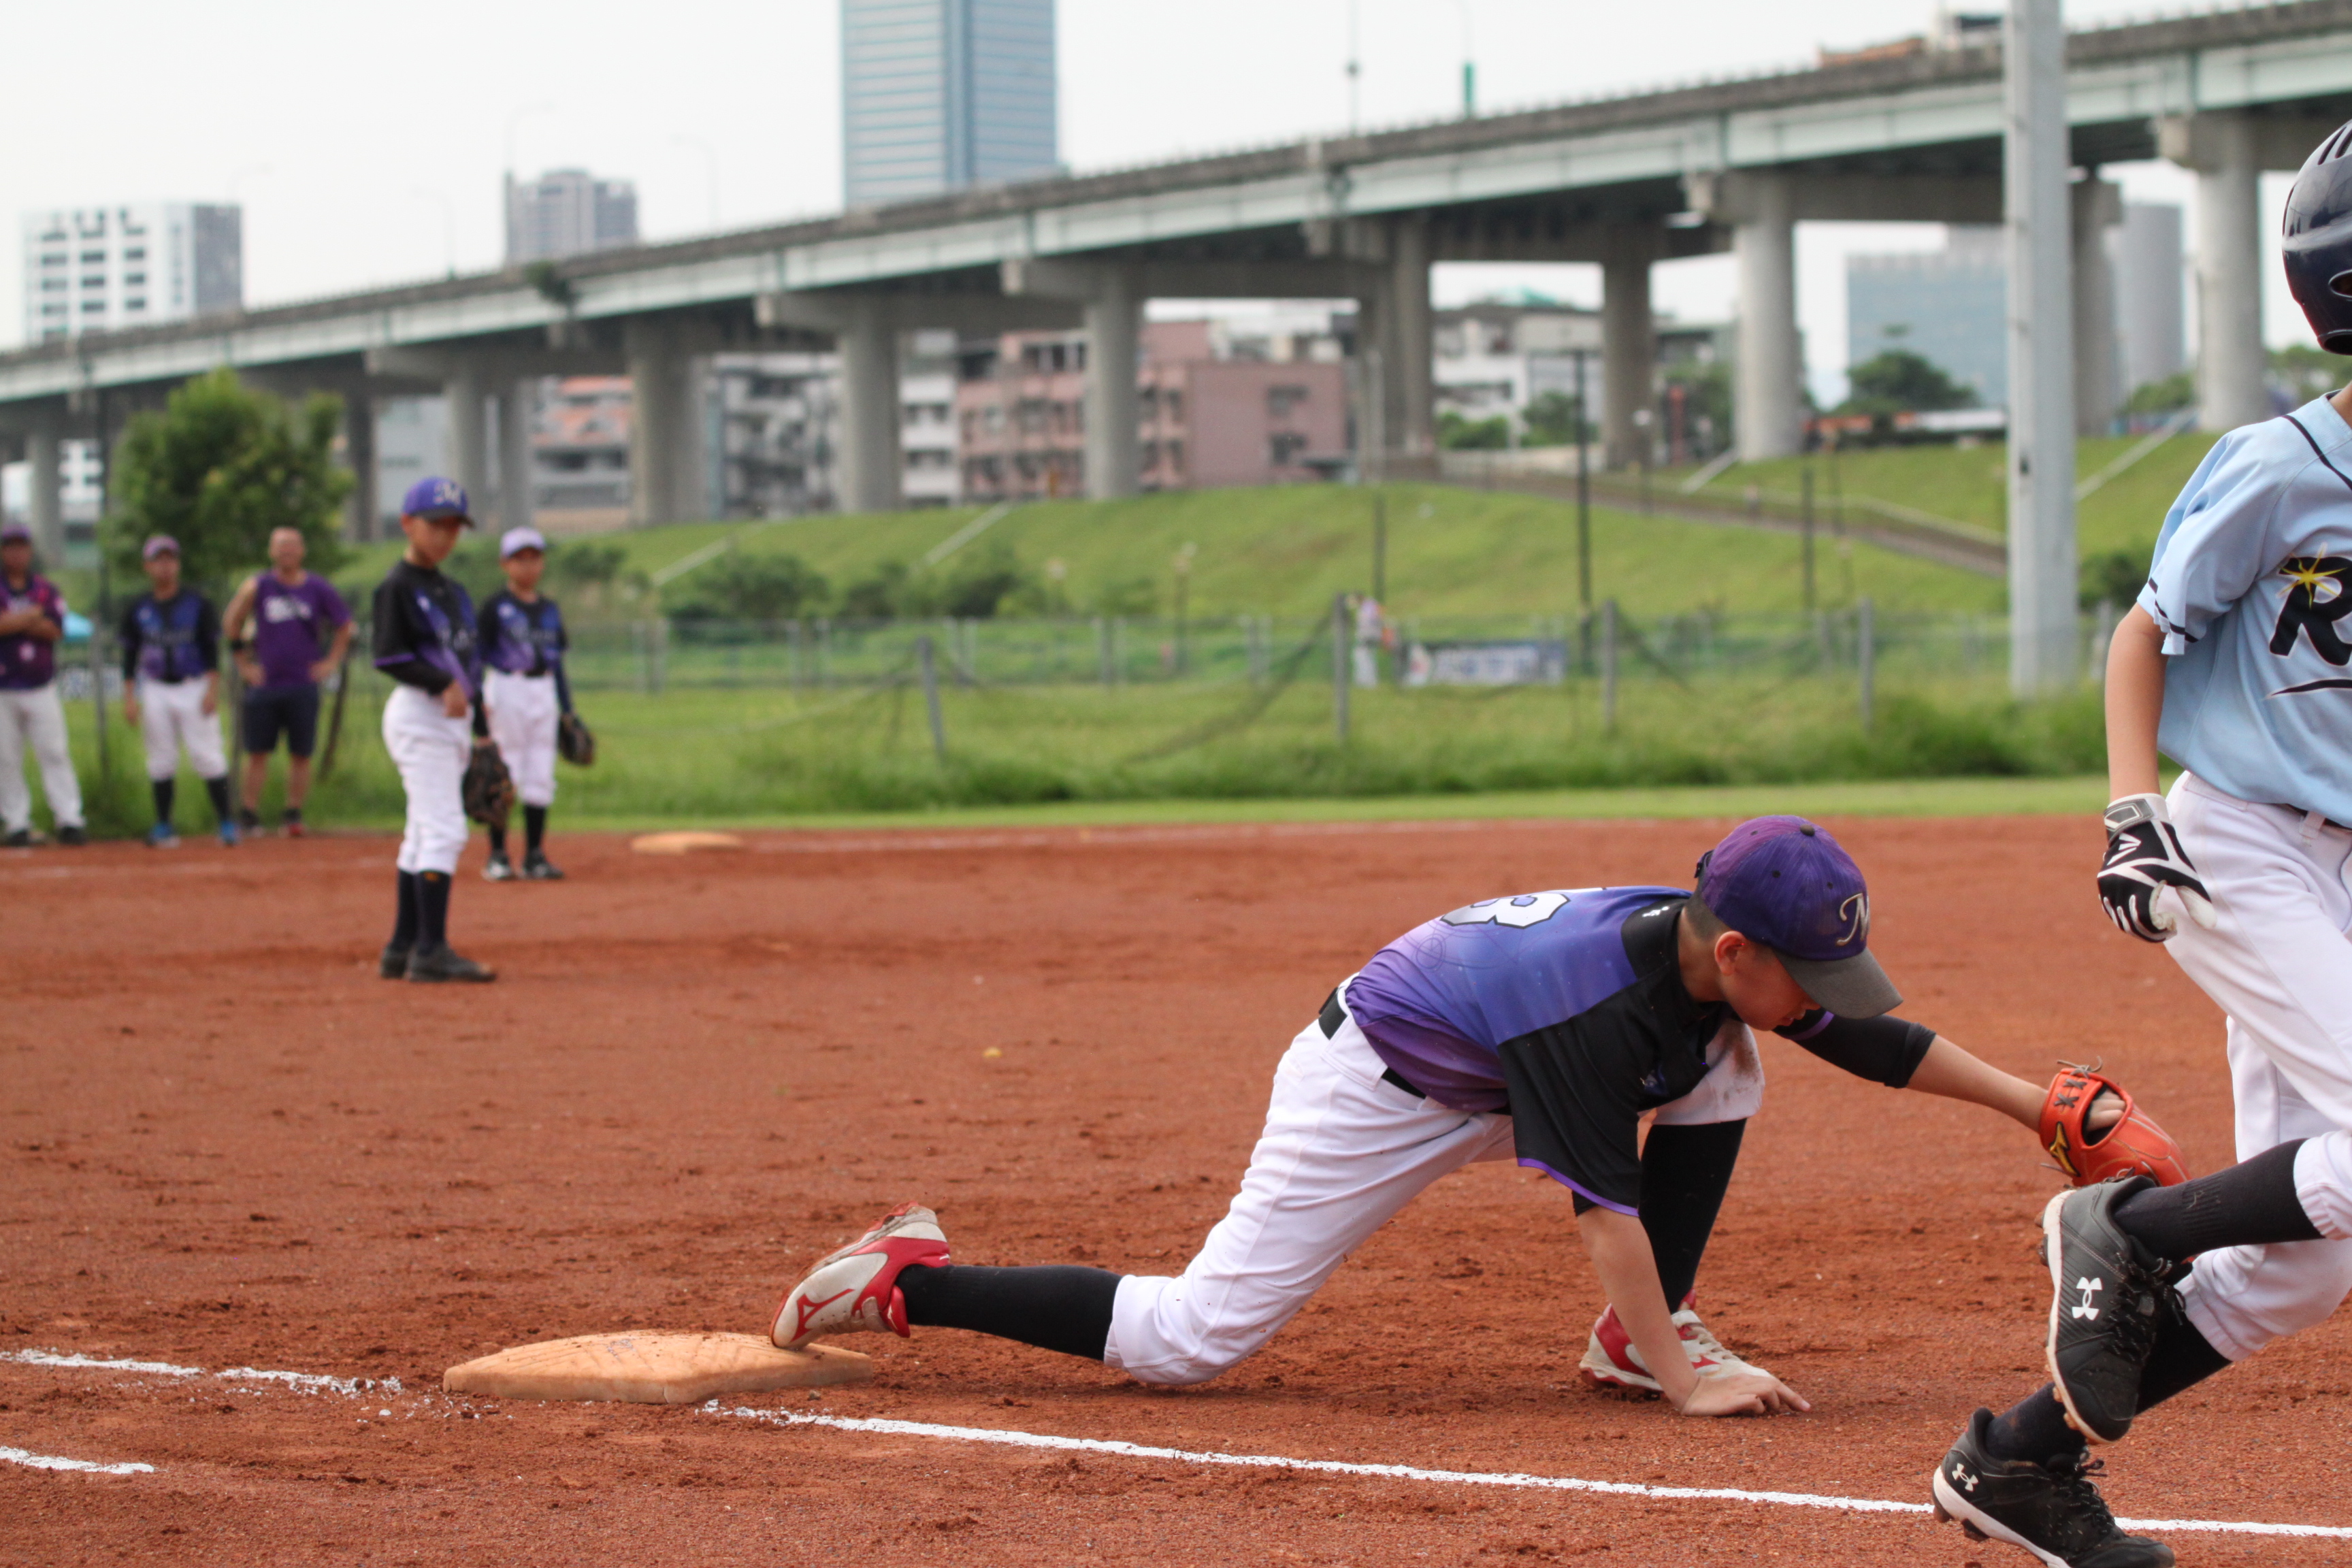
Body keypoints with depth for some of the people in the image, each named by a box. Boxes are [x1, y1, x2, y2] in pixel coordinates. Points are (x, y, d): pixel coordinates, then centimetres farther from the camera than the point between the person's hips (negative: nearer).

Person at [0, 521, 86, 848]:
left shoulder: (47, 590, 9)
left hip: (41, 689, 1)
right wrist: (32, 616, -10)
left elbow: (54, 630, -6)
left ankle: (69, 820, -5)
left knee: (54, 753, -4)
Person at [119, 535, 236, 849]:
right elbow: (129, 657, 8)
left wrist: (212, 690, -10)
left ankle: (226, 820, -6)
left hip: (194, 688, -2)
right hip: (155, 690, 2)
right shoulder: (136, 610, 5)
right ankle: (163, 825, 10)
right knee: (161, 760, 3)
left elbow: (212, 649, -1)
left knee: (206, 754, -8)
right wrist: (129, 698, 0)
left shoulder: (197, 603, -1)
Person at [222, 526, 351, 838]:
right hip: (264, 683, -1)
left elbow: (344, 625, 14)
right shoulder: (259, 586, -1)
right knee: (257, 752, 0)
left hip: (304, 685, 1)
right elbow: (231, 624, 7)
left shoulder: (318, 589, 3)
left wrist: (332, 661, 7)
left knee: (301, 754, 2)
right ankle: (249, 813, 6)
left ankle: (294, 815, 10)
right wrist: (243, 663, 4)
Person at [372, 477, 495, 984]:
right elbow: (388, 656, -16)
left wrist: (482, 731, 18)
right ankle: (430, 951, -18)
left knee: (424, 836, 11)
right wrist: (442, 684, -28)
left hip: (453, 718, 9)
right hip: (418, 715, -9)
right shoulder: (398, 587, -8)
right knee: (443, 832, -15)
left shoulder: (452, 591, 17)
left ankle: (401, 951, 16)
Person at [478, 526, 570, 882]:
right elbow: (478, 655, -5)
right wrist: (476, 702, -14)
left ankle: (535, 855, 10)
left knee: (541, 777, 4)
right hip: (506, 690, -5)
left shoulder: (549, 609, 14)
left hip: (544, 692, 5)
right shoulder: (495, 607, -2)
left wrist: (567, 709, 14)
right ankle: (497, 856, 2)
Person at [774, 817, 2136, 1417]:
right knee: (1194, 1339, -10)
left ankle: (1637, 1335, 5)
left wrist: (2038, 1102, -8)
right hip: (1374, 1097, -8)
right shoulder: (1587, 996, -36)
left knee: (1727, 1063, -2)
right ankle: (908, 1281, 2)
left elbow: (1882, 1041, -1)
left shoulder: (1726, 971, -11)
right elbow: (1604, 1202, -37)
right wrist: (1692, 1392, -39)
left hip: (1481, 1077, 8)